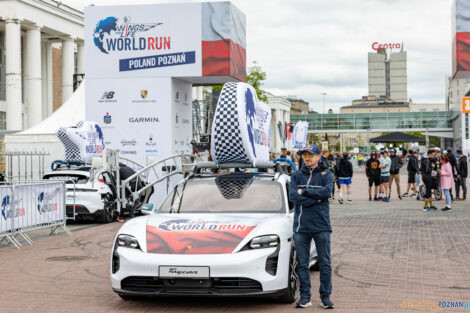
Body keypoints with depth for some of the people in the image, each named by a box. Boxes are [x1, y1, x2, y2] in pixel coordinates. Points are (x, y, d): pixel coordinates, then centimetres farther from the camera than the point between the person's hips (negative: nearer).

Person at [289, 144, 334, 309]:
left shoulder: (325, 174, 6)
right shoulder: (297, 175, 10)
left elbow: (327, 191, -13)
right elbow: (293, 196, -5)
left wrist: (304, 192, -10)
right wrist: (316, 199, -11)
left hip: (321, 225, -1)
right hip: (301, 226, 1)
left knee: (325, 263, 1)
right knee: (302, 264, 4)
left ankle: (325, 296, 10)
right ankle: (305, 297, 12)